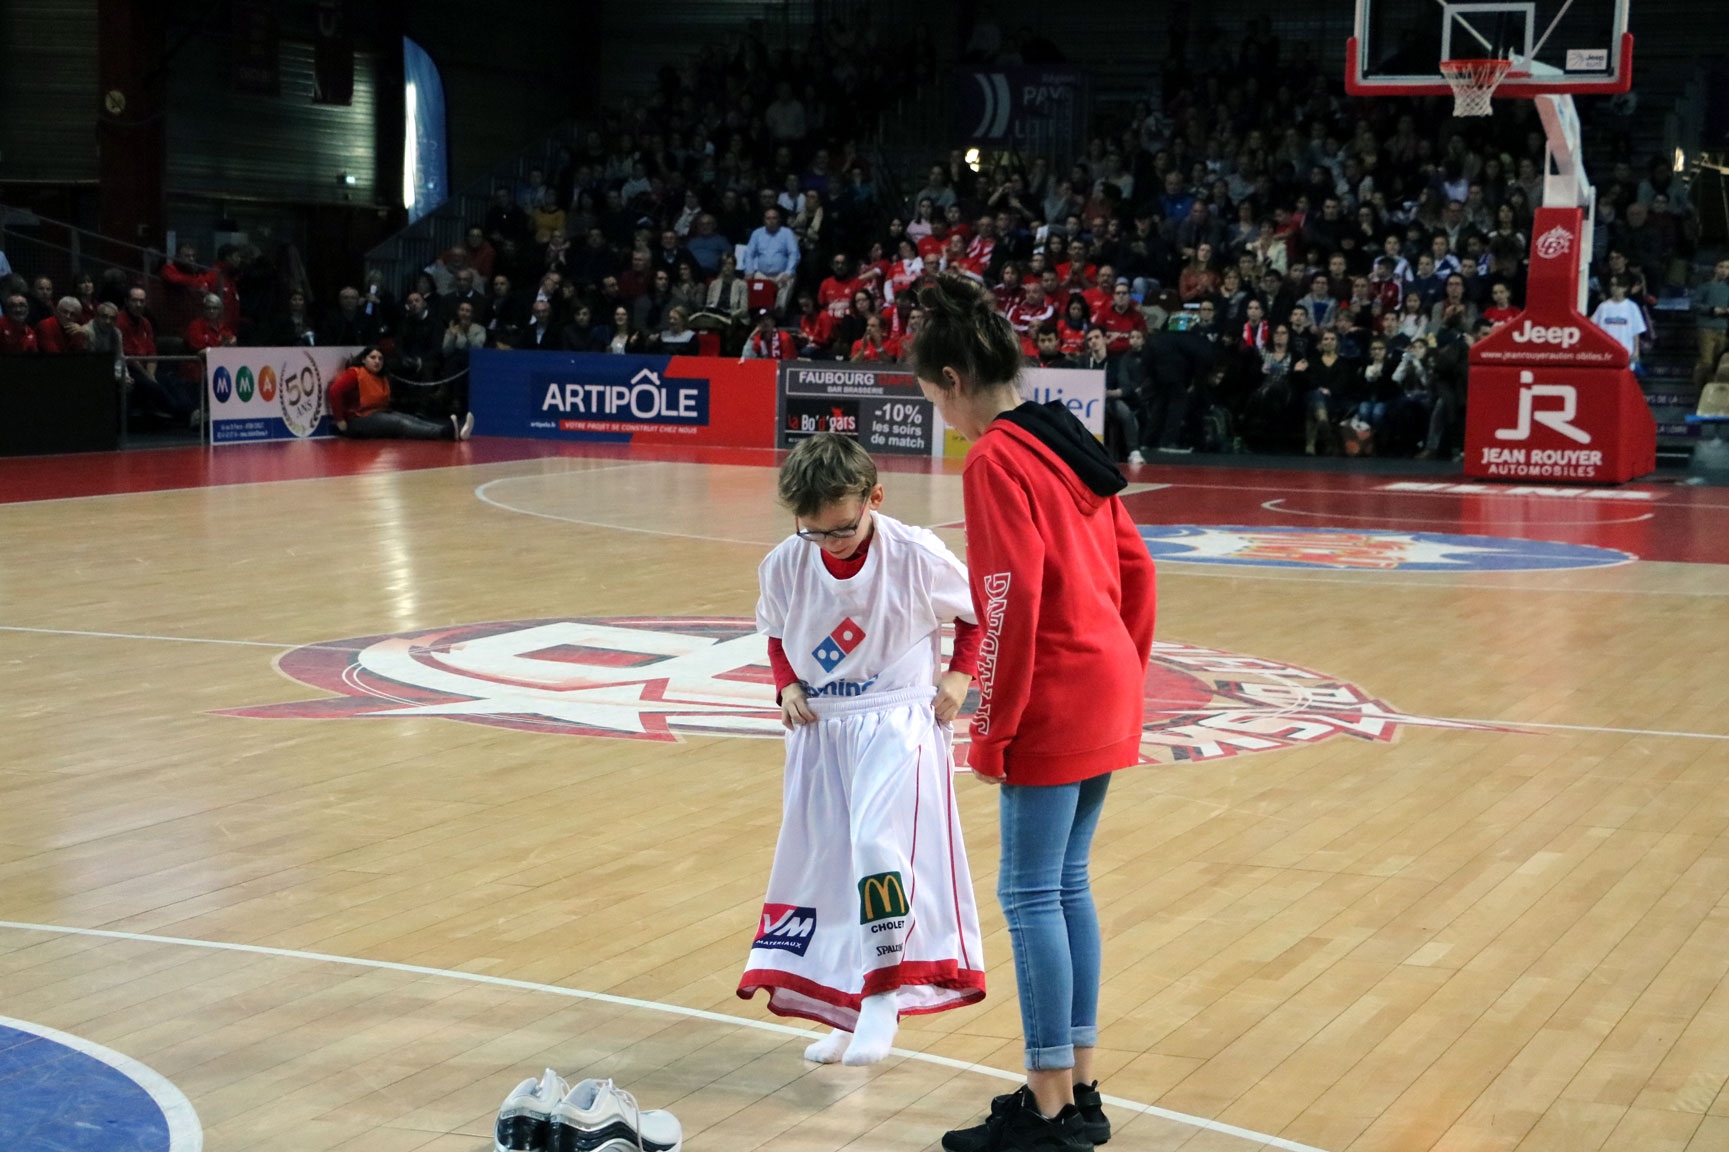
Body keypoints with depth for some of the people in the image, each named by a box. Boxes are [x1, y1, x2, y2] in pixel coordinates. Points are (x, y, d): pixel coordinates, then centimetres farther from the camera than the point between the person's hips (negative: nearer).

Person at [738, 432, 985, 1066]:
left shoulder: (915, 556, -17)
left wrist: (960, 674, -9)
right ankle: (847, 1013, 21)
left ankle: (883, 997, -9)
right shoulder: (784, 566, -8)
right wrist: (787, 686, -3)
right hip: (820, 728, 4)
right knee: (819, 861, 7)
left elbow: (981, 612, 1)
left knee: (878, 842, -23)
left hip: (898, 722, -4)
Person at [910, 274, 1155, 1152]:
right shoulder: (1068, 442, 11)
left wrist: (992, 732, -14)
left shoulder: (996, 460, -14)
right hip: (1110, 693, 9)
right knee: (1068, 885, 15)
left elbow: (1013, 601, -20)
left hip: (1055, 706, -9)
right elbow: (1135, 568, 15)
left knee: (1030, 895, -2)